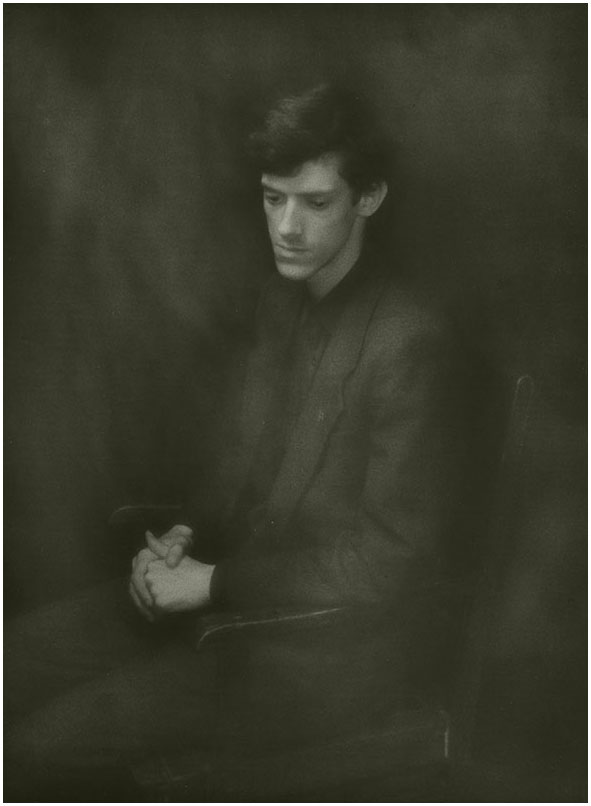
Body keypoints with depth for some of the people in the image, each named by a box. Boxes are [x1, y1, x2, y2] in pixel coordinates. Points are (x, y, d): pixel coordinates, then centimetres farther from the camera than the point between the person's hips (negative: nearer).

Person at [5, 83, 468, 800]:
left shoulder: (409, 344, -21)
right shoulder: (282, 300, 7)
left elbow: (392, 556, -20)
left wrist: (214, 582, -17)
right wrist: (186, 537, -3)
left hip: (339, 640, -8)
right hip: (238, 593, 8)